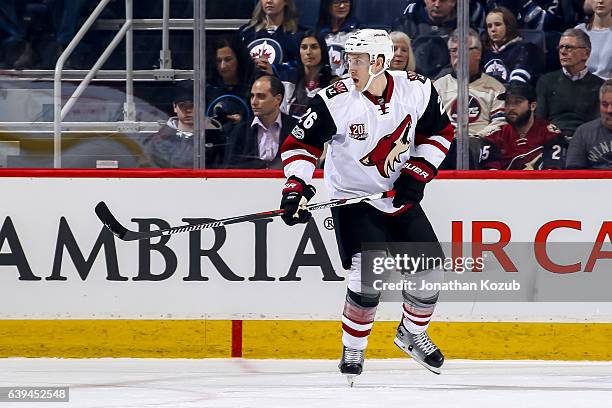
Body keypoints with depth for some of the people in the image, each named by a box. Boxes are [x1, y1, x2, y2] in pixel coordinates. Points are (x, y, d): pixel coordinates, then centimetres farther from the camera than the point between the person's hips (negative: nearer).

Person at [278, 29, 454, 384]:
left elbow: (440, 132, 4)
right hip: (353, 198, -4)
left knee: (430, 270, 4)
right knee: (370, 273, -21)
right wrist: (297, 187, -27)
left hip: (402, 198, 4)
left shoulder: (417, 90, -10)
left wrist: (418, 171, -8)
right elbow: (300, 144, -14)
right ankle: (352, 350, -3)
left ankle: (413, 334, 32)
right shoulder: (335, 100, -19)